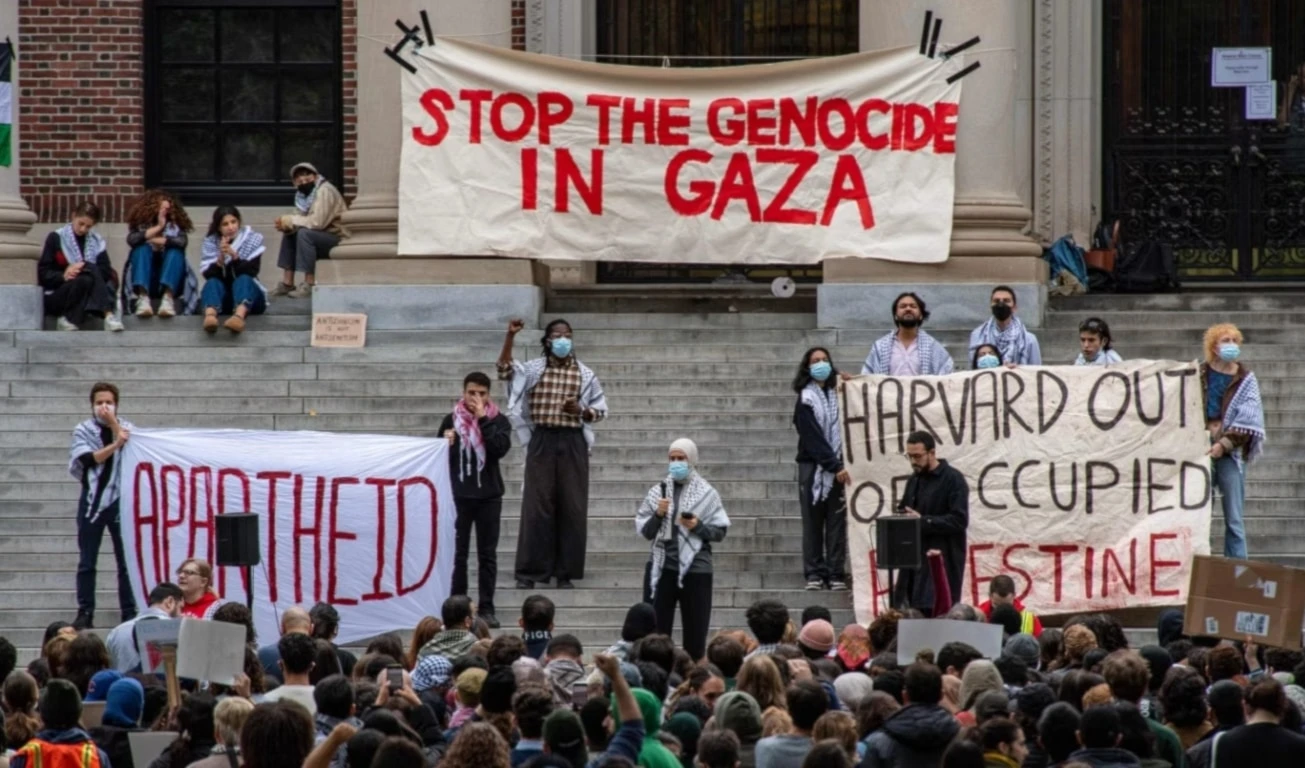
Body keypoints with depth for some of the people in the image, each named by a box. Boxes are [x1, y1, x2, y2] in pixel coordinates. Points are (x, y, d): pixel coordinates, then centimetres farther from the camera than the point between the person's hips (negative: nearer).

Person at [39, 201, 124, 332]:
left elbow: (106, 272, -3)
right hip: (55, 296, -4)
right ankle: (108, 314, -34)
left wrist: (84, 269, -22)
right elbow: (43, 273, -4)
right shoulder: (56, 238, 1)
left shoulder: (97, 242, 10)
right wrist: (63, 276, -24)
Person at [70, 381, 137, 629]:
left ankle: (129, 613, 5)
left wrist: (113, 424, -14)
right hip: (91, 500, 0)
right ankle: (85, 613, 6)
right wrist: (115, 444, -21)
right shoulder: (83, 431, 3)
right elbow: (89, 458, -12)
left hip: (120, 500, 0)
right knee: (86, 562, 2)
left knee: (126, 560, 0)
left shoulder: (127, 428, 6)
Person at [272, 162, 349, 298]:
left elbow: (317, 222, -28)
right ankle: (287, 283, 2)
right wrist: (285, 224, -20)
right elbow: (301, 221, 2)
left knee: (304, 234, -28)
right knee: (288, 234, 4)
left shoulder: (325, 191, -18)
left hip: (339, 239, -9)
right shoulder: (303, 195, 9)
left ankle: (309, 285, -26)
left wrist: (290, 220, -20)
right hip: (323, 238, 9)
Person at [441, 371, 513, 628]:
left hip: (489, 496, 0)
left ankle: (486, 608, 6)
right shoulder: (451, 420, 4)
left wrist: (482, 419, -17)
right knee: (458, 554, 2)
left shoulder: (498, 421, 2)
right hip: (458, 496, 0)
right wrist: (446, 443, -14)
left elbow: (500, 448, -15)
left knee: (487, 554, 3)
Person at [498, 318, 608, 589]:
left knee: (572, 507, 1)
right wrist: (510, 336, -17)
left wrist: (580, 410, -11)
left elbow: (601, 410, 9)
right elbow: (504, 370, -9)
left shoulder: (584, 374, 6)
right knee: (537, 505, -2)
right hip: (542, 441, -1)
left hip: (572, 443, 1)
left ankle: (565, 572, 9)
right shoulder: (533, 369, 5)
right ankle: (529, 571, 2)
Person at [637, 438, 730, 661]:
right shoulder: (658, 491, 6)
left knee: (695, 633, 2)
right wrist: (658, 515, -11)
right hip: (661, 567, 2)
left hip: (695, 568, -2)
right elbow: (644, 531, 6)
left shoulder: (706, 493, 1)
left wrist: (698, 526, -14)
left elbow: (720, 532, 2)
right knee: (656, 627, 0)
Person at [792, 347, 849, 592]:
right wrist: (835, 467, -13)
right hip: (813, 466, -3)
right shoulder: (806, 401, -1)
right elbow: (813, 438, -8)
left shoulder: (838, 394, 10)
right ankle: (814, 573, 2)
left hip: (837, 467, 3)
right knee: (813, 521, -1)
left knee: (836, 521, -1)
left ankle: (836, 574, 0)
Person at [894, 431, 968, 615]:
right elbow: (903, 511, 26)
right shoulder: (914, 480, 16)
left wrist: (923, 521, -18)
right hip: (915, 558, 8)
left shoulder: (953, 479, -8)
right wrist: (901, 517, 1)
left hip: (942, 561, -8)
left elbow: (959, 520, -16)